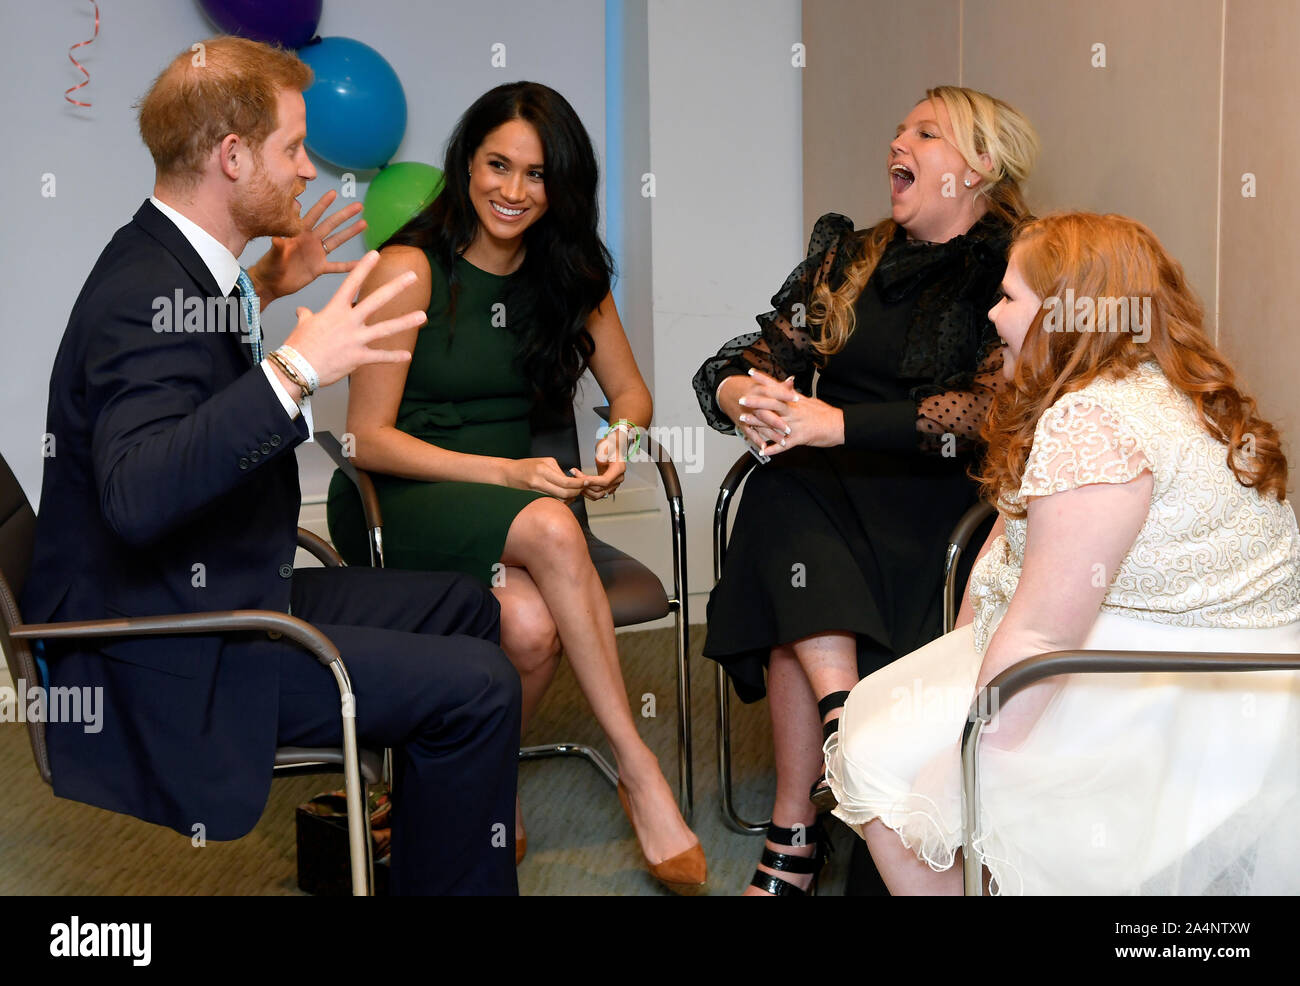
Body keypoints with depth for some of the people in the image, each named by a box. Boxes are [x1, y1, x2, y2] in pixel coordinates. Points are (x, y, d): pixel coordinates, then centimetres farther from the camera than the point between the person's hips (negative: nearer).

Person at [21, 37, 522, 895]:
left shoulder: (163, 259, 7)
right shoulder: (147, 296, -24)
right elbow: (136, 494, -40)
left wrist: (262, 291, 22)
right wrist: (295, 371, -41)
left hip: (223, 595, 11)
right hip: (174, 661, -11)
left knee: (464, 606, 18)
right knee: (477, 687, -17)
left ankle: (437, 825, 33)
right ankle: (451, 875, 4)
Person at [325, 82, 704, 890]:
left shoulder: (569, 272, 7)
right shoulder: (411, 268, -9)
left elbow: (630, 390, 13)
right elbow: (369, 436, -12)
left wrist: (620, 440, -12)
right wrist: (507, 474, -22)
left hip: (513, 492, 4)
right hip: (398, 501, -4)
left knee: (533, 627, -32)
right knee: (550, 529, -36)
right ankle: (640, 773, -27)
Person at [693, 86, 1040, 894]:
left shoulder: (1015, 269, 1)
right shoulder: (848, 253, 18)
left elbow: (991, 410, -14)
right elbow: (742, 362, 12)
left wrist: (839, 424, -21)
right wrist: (743, 396, -14)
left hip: (944, 497, -4)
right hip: (826, 492, 4)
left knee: (801, 610, -31)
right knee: (781, 501, -31)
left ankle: (796, 832, -24)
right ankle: (847, 718, -33)